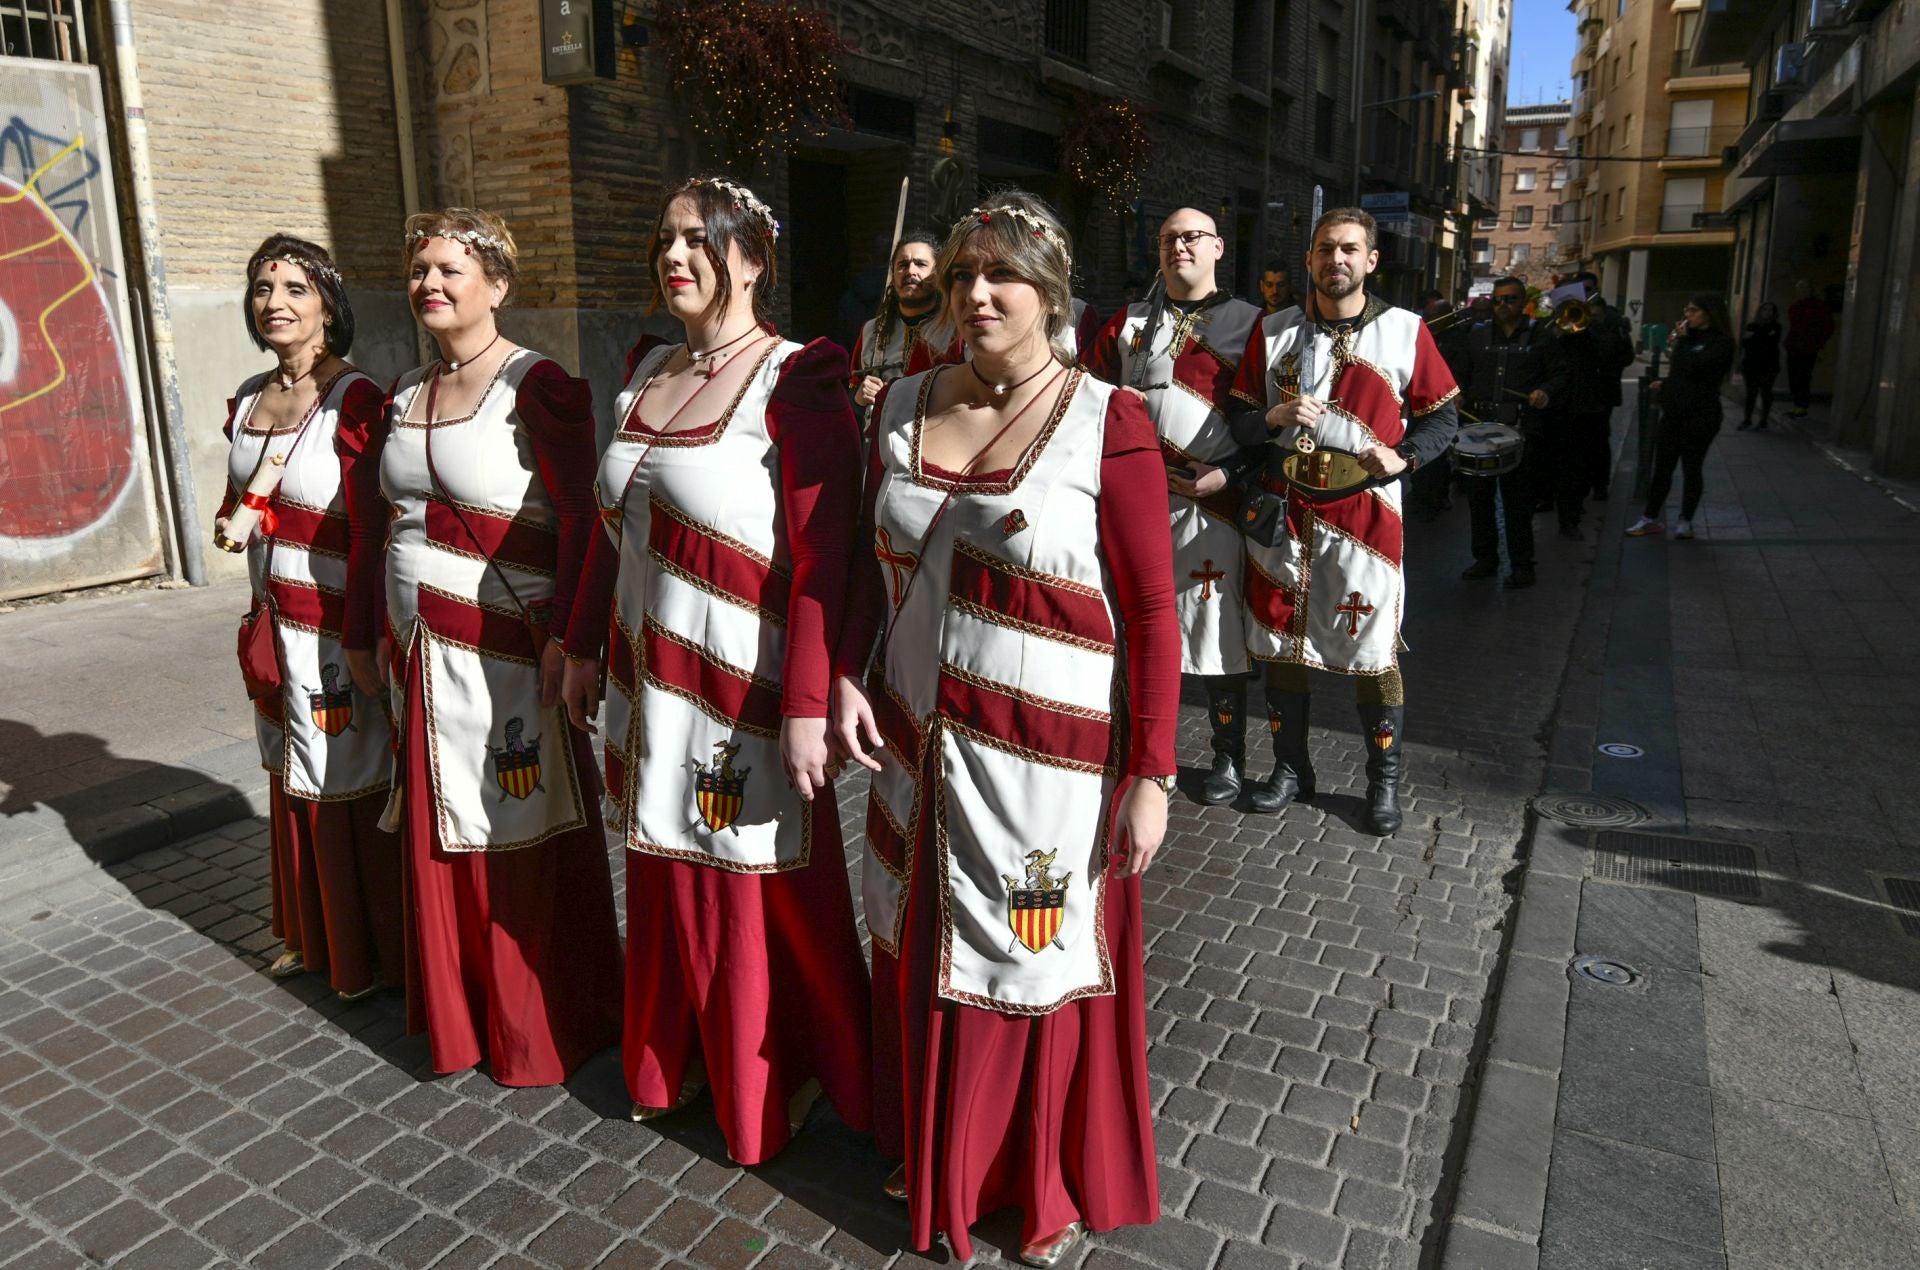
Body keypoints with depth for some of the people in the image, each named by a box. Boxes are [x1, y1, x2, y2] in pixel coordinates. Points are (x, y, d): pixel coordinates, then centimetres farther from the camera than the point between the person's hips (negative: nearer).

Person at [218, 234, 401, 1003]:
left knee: (349, 783, 3)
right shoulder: (248, 400, 8)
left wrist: (360, 638, -19)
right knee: (292, 780, 17)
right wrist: (229, 521, 3)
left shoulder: (353, 401, -14)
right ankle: (310, 936, 35)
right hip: (276, 621, 7)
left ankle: (371, 953, 21)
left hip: (336, 625, -7)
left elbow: (369, 533, -17)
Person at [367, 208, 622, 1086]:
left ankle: (542, 1029, 20)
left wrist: (564, 635, -22)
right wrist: (391, 632, 18)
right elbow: (401, 519, 19)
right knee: (441, 833, 15)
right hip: (425, 650, 8)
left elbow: (582, 517, -17)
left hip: (506, 647, -7)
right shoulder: (408, 393, 13)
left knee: (522, 838, 2)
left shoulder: (536, 387, -11)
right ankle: (458, 1014, 33)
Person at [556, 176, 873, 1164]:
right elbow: (614, 524, 16)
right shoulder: (649, 371, 10)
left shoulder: (794, 385, -13)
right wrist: (584, 646, 17)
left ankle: (786, 1073, 31)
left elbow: (826, 556, -19)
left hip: (747, 687, -7)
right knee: (669, 873, 19)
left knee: (761, 888, 7)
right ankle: (678, 1055, 41)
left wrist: (808, 708, -23)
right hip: (652, 678, 7)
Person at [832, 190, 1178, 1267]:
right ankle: (935, 1158, 45)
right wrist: (845, 677, -1)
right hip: (919, 745, 5)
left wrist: (1150, 775, -12)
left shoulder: (1109, 423, -11)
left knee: (1043, 975, 11)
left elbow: (1153, 614, -10)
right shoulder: (905, 407, 5)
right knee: (925, 959, 18)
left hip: (1052, 762, -4)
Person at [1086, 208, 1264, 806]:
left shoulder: (1248, 323, 4)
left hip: (1212, 500, -3)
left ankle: (1229, 760, 17)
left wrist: (1228, 473, -13)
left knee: (1218, 631, 2)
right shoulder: (1128, 323, 15)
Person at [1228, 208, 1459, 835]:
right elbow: (1238, 420, 6)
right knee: (1280, 645, 9)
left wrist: (1403, 457, -11)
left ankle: (1385, 782, 18)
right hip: (1282, 511, 2)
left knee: (1374, 651, 2)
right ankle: (1291, 767, 25)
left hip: (1365, 512, -2)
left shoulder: (1405, 331, 3)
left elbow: (1442, 416, 7)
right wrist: (1274, 419, -16)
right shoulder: (1272, 331, 6)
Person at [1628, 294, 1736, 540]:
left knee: (1691, 469, 3)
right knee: (1661, 468, 6)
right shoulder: (1690, 336, 12)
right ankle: (1650, 518, 11)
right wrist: (1664, 382, 6)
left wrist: (1682, 340, -12)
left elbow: (1692, 367, -23)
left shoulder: (1721, 342, -9)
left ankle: (1685, 521, 12)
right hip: (1673, 412, 6)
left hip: (1699, 415, -6)